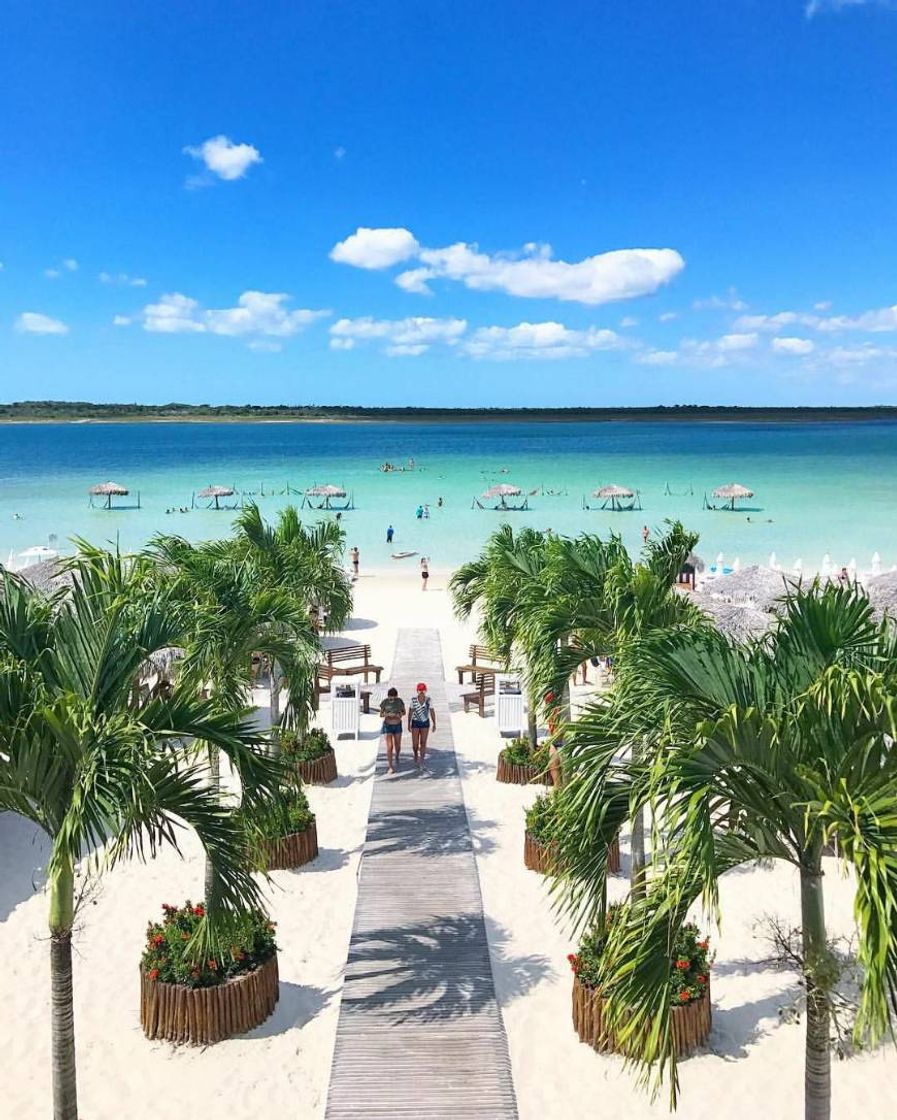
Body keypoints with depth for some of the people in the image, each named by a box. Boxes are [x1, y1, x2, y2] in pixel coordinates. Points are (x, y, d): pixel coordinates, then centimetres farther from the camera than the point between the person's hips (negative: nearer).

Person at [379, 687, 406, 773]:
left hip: (398, 725, 2)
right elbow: (381, 715, -7)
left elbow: (404, 712, 3)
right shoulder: (385, 702, -14)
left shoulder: (400, 701, -9)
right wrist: (387, 714, -28)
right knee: (389, 747, -11)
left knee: (398, 746, 10)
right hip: (388, 726, -2)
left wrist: (400, 714, -21)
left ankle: (397, 756, 45)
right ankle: (390, 766, -3)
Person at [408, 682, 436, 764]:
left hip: (425, 723, 0)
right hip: (415, 723, 0)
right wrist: (408, 724, 0)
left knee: (423, 743, -4)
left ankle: (421, 762, 3)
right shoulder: (413, 699, -11)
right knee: (415, 744, 0)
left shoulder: (428, 700, -9)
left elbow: (432, 712, -3)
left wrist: (434, 724, -5)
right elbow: (410, 712, -2)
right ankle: (416, 754, 34)